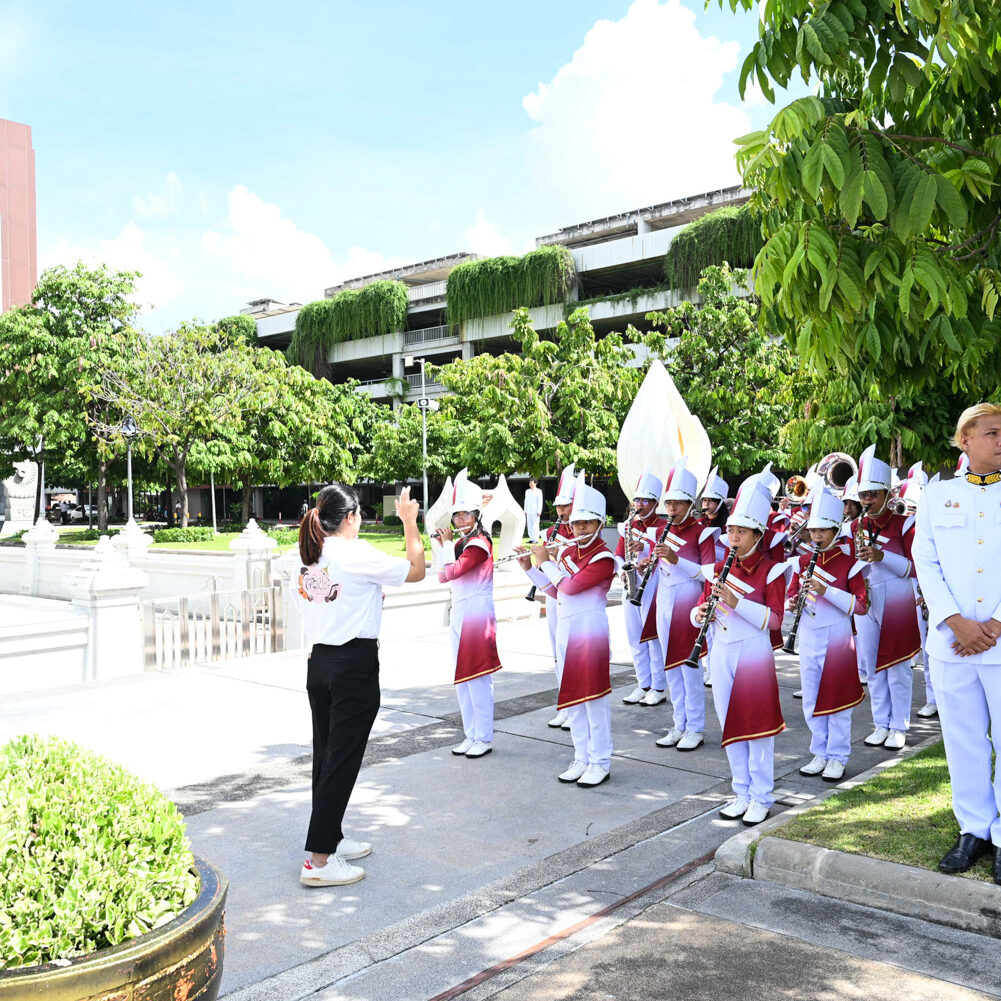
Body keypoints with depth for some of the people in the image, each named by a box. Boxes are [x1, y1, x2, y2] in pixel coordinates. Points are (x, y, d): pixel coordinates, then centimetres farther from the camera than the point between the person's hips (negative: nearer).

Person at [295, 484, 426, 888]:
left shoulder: (309, 557, 8)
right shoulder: (357, 555, -14)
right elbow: (416, 570, -8)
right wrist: (409, 522, 3)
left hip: (318, 662, 8)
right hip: (355, 665, -8)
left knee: (326, 756, 16)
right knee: (342, 761, -2)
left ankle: (331, 838, 30)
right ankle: (318, 861, 2)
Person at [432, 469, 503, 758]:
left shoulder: (479, 544, -15)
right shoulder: (462, 543, 13)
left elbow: (450, 573, -22)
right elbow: (442, 573, 14)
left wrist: (447, 543, -10)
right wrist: (438, 543, 8)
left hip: (477, 612, -9)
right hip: (459, 612, 9)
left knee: (477, 677, -4)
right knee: (461, 679, 12)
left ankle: (485, 738, 5)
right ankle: (471, 735, 21)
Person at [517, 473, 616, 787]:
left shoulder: (603, 558, -12)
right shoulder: (567, 552, 11)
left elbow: (571, 586, -21)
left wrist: (545, 562, -10)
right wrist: (530, 568, 10)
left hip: (590, 628, -8)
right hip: (565, 628, 8)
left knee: (593, 696, -1)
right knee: (570, 696, 12)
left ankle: (601, 762, 9)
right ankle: (582, 758, 22)